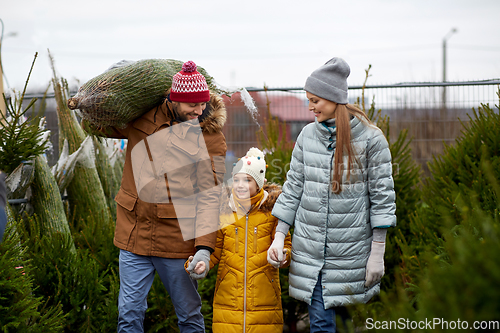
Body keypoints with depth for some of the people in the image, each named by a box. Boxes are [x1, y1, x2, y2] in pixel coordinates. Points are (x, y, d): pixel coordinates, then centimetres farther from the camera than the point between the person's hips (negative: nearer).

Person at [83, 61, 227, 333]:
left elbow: (210, 194, -10)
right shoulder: (143, 118, 5)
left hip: (177, 239, -2)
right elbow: (94, 124, 22)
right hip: (134, 233, 3)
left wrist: (204, 246, -20)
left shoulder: (210, 136, -3)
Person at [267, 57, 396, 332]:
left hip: (352, 247, -3)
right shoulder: (308, 135, 5)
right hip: (310, 248, 3)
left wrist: (377, 253, -7)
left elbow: (382, 194, -6)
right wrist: (279, 236, 4)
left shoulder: (370, 138, -7)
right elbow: (293, 187, 10)